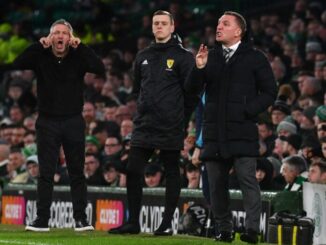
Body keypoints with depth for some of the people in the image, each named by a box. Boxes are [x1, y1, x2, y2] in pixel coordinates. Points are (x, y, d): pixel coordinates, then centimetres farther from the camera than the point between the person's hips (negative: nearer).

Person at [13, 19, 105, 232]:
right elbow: (18, 64, -15)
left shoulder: (78, 57, -1)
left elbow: (100, 69, -17)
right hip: (48, 122, 0)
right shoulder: (41, 57, -1)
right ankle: (42, 220, 4)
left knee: (77, 172, 4)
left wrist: (80, 47, -20)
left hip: (74, 122, 0)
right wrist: (39, 45, -21)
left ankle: (80, 219, 9)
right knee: (46, 173, 1)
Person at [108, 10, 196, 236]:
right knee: (133, 171, 0)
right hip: (144, 125, 5)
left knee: (172, 173, 2)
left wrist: (182, 119, -6)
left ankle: (167, 223, 6)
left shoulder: (182, 56, -3)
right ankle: (133, 222, 6)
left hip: (170, 127, -5)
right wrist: (144, 108, 14)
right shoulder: (143, 57, 14)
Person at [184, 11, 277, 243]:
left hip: (243, 131, -5)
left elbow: (269, 92, 1)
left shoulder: (255, 58, 2)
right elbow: (192, 89, 9)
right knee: (217, 183, 6)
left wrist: (248, 110, -12)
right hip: (215, 132, 5)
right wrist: (199, 69, -10)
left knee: (247, 179, -12)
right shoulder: (210, 57, 15)